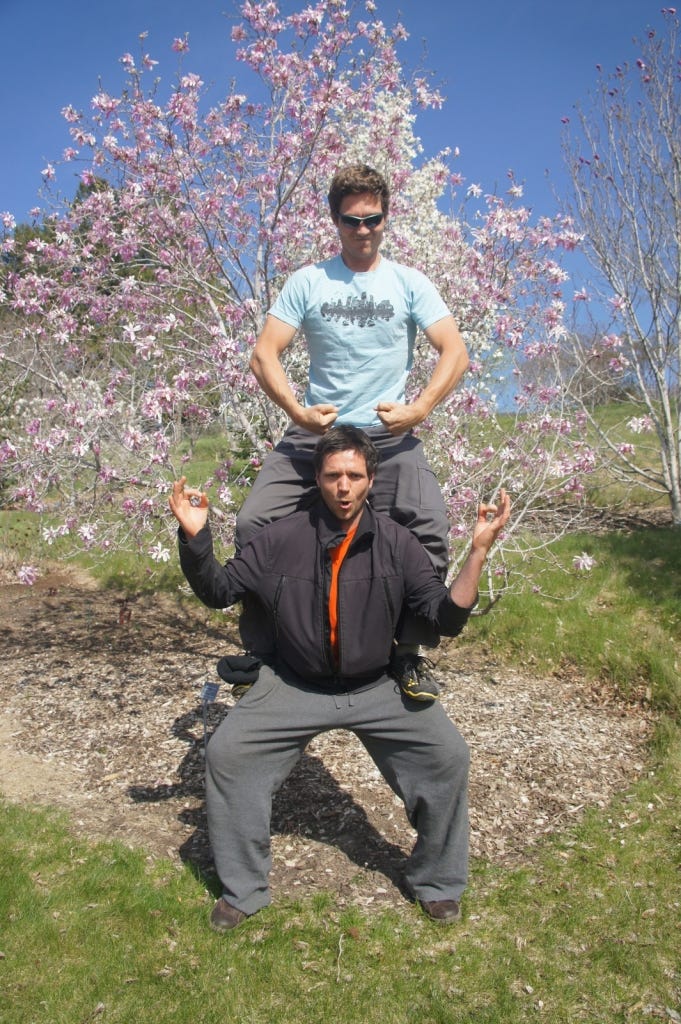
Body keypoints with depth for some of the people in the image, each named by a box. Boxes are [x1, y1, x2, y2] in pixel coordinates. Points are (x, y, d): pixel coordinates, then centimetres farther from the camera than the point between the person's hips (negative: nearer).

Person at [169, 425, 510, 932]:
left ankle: (437, 882, 14)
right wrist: (195, 537, -20)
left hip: (378, 687, 0)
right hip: (295, 685, 1)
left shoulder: (397, 542, -12)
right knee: (226, 752, -12)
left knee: (449, 755, -13)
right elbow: (219, 590, -3)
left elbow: (447, 618, -13)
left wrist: (479, 552, -24)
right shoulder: (282, 537, -12)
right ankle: (242, 890, 10)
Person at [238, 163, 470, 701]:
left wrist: (418, 409, -19)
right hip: (314, 432, 1)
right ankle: (260, 650, 4)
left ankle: (411, 654, -4)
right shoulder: (307, 281, 7)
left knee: (431, 530, -22)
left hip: (388, 434, -1)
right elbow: (265, 352, -1)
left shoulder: (410, 283, 6)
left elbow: (455, 352, -3)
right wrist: (295, 409, -19)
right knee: (253, 524, -13)